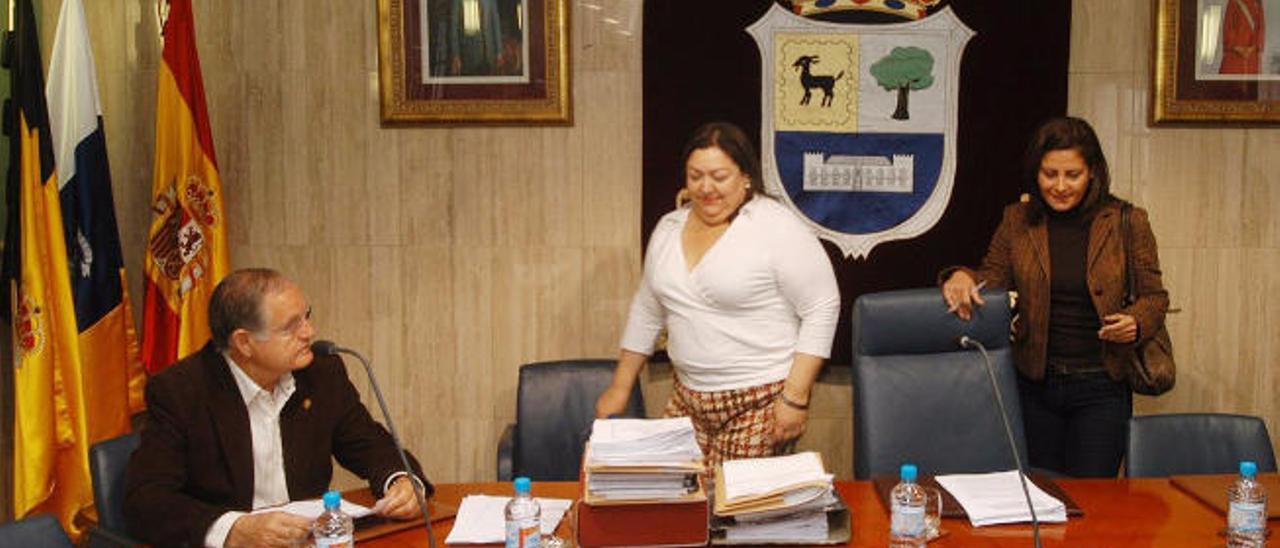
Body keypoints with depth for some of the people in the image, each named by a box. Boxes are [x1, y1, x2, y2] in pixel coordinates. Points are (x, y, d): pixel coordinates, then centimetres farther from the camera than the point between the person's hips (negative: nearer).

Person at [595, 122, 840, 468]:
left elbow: (822, 309, -11)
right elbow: (647, 311, 18)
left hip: (762, 402, -6)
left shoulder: (777, 229, -11)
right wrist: (619, 388, 18)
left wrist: (796, 396, -15)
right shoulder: (668, 228, 8)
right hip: (688, 397, 6)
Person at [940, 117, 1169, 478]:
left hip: (1101, 386, -2)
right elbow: (992, 280, 9)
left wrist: (1136, 321, -15)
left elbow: (1154, 295, 5)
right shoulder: (1017, 221, 3)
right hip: (1035, 384, 2)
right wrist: (961, 277, -13)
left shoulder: (1127, 223, -1)